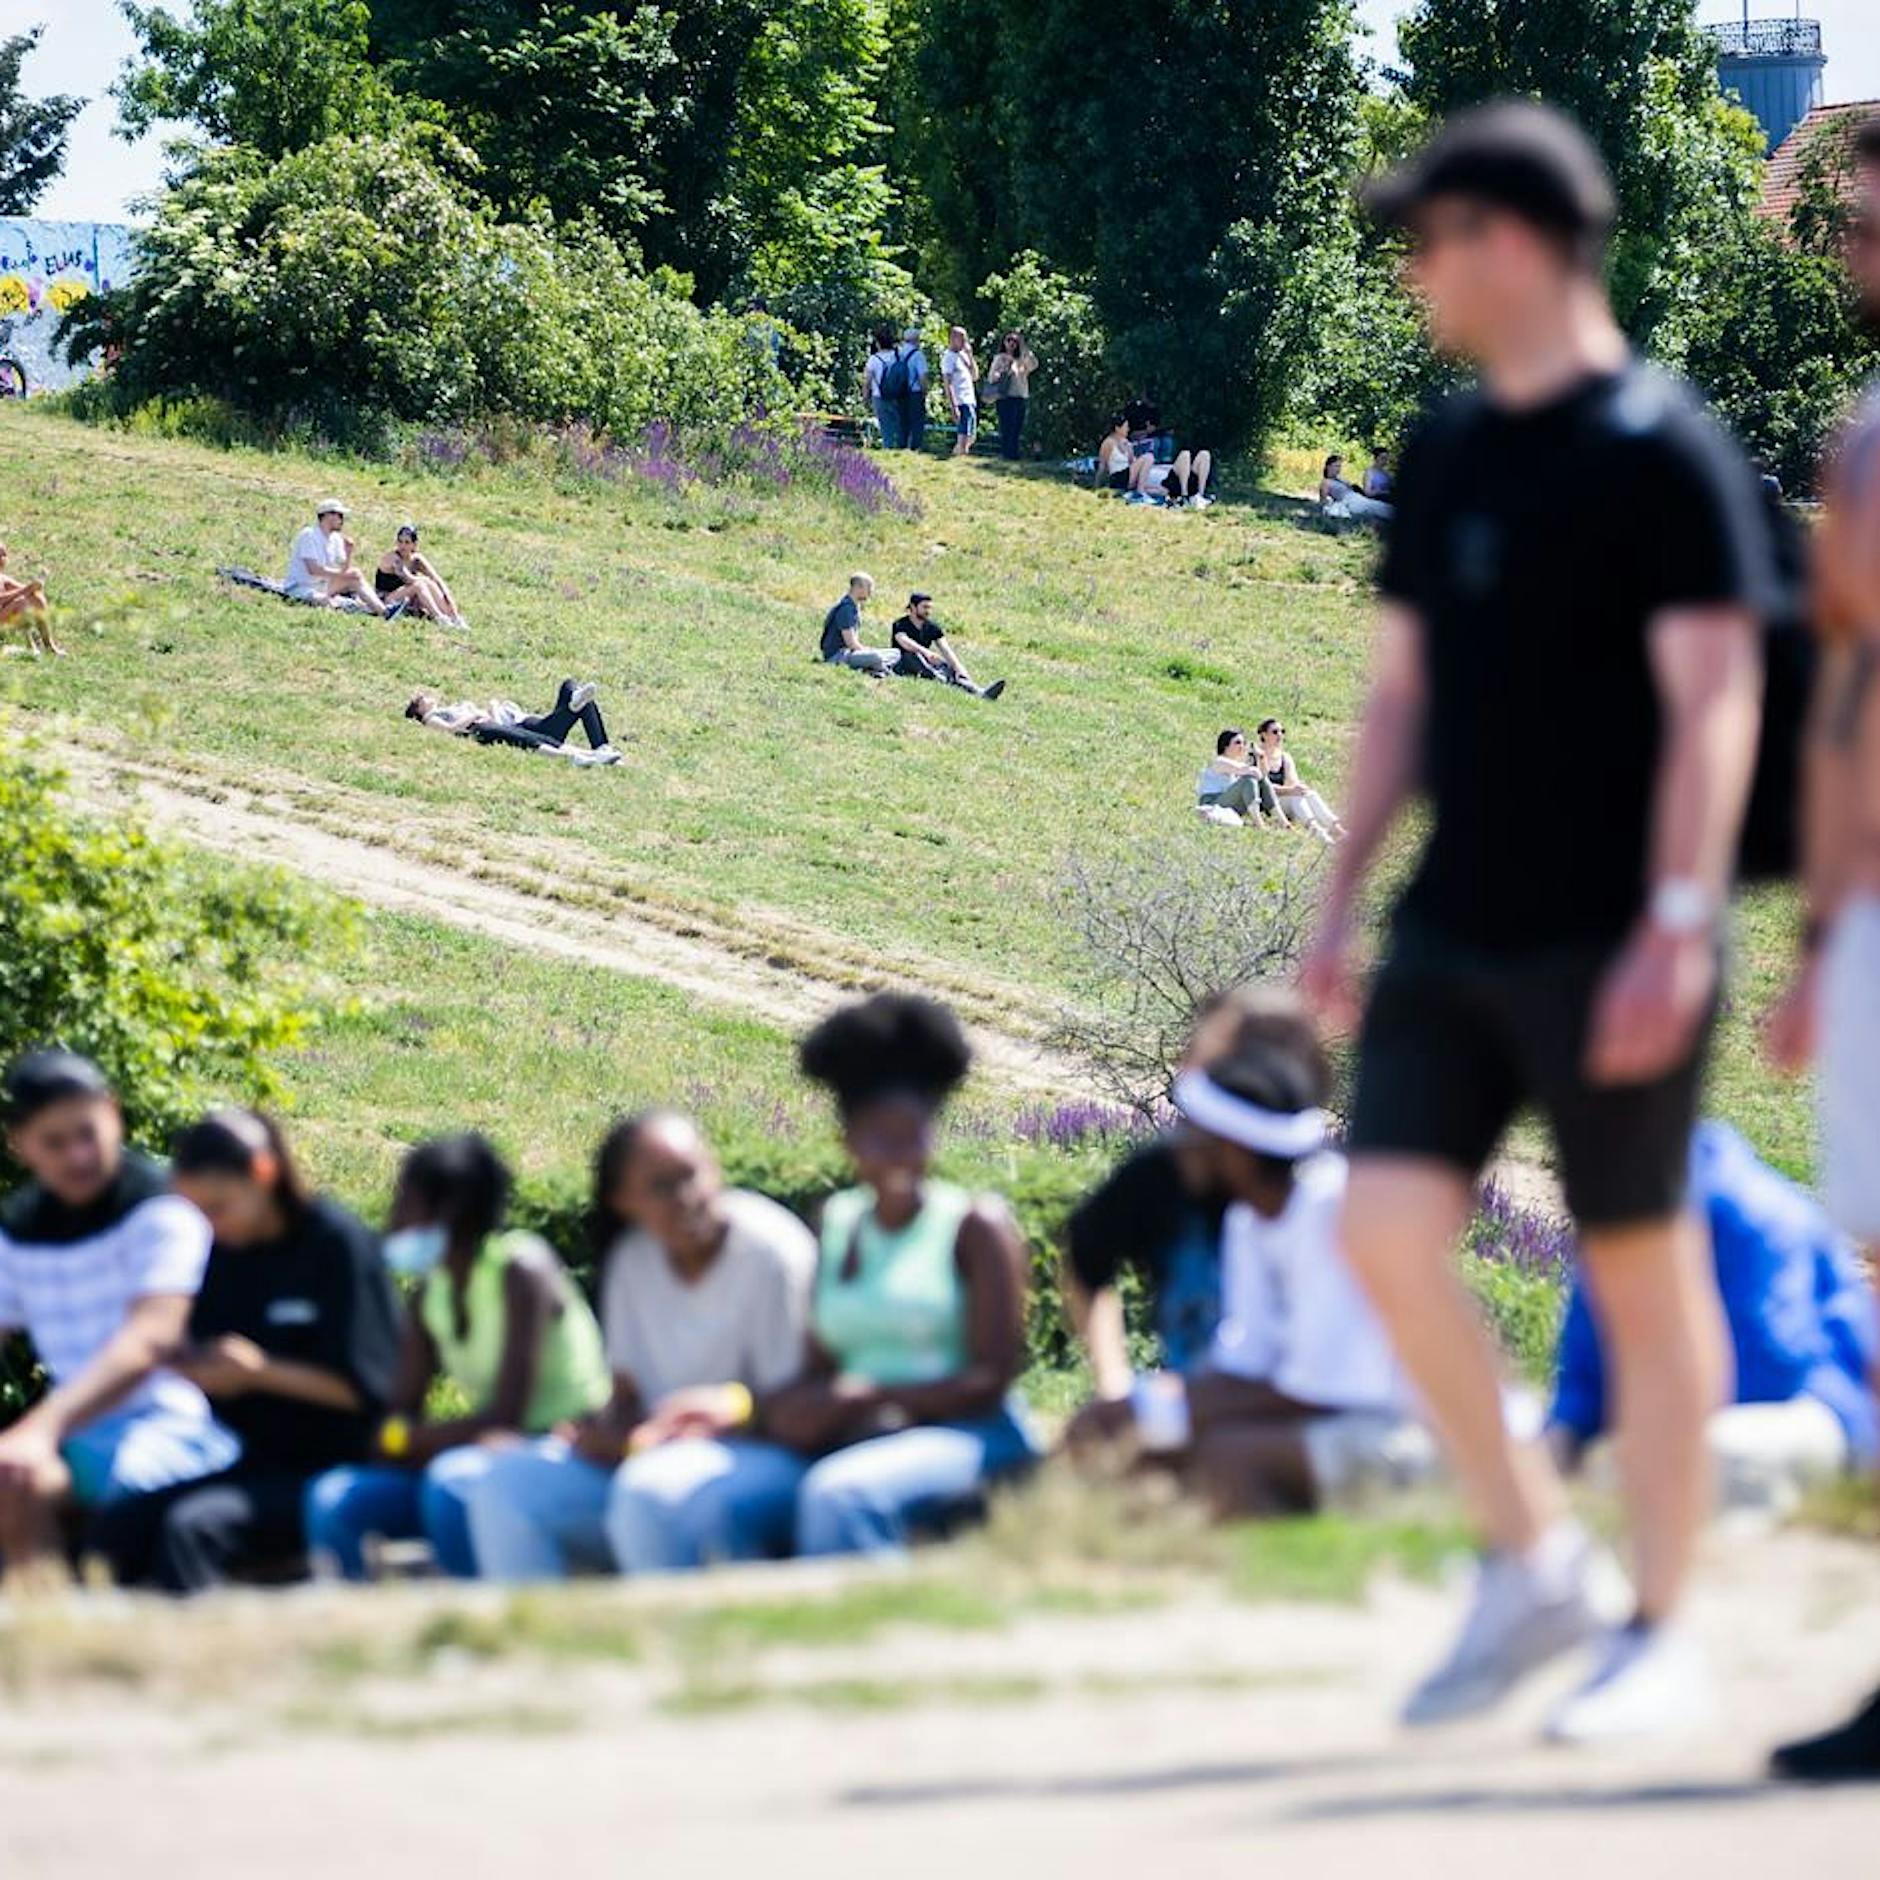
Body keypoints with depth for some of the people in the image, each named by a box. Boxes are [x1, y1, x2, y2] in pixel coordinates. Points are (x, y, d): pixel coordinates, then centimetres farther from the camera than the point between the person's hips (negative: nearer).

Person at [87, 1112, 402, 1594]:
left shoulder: (336, 1244, -7)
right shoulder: (219, 1252, 11)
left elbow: (364, 1387, -10)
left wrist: (258, 1370, -19)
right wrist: (184, 1361, -5)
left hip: (328, 1474, -7)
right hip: (245, 1469, 7)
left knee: (192, 1527, -33)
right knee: (112, 1527, -19)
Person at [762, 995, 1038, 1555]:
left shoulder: (975, 1225, 2)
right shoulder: (837, 1224, 17)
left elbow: (992, 1379, -5)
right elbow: (819, 1373, 14)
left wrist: (870, 1396, -13)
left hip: (968, 1440, -5)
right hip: (857, 1445, 5)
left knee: (839, 1493, -38)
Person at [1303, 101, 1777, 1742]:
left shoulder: (1659, 451, -9)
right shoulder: (1445, 457, 13)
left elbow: (1714, 700, -14)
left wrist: (1677, 923, -20)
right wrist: (1345, 899, 14)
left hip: (1606, 938, -7)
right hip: (1457, 929, 7)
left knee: (1643, 1273, 1)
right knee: (1387, 1222, -5)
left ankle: (1660, 1633, 11)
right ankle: (1532, 1559, 11)